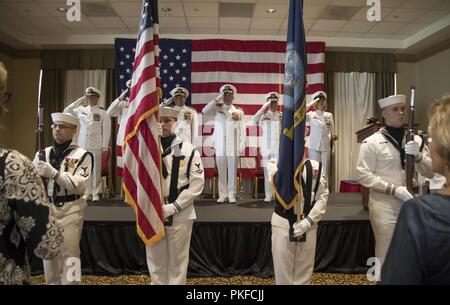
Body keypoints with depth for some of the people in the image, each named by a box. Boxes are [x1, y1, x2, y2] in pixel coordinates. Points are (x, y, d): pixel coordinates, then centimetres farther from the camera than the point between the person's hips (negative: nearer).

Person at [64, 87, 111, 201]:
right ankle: (87, 193, 15)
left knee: (96, 170, 1)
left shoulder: (102, 112, 0)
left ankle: (95, 193, 10)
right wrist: (79, 101, 5)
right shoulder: (81, 110, 9)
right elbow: (67, 111, 11)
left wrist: (105, 146, -7)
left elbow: (106, 130, -2)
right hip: (83, 145, 3)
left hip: (96, 145, -3)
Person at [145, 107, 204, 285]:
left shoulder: (189, 150, 0)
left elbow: (197, 184, -6)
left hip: (180, 215, -2)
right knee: (155, 261, 13)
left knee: (178, 261, 9)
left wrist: (172, 207, -13)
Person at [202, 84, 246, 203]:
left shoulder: (239, 111, 9)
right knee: (221, 171, 3)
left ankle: (231, 195, 7)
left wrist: (242, 146, -2)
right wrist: (217, 99, -9)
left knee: (232, 171, 0)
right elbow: (204, 111, -8)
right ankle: (222, 195, 11)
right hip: (220, 145, 1)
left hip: (233, 146, 0)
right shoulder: (217, 109, 10)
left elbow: (242, 130, 5)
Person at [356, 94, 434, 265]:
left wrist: (417, 156, -15)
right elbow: (363, 175, -12)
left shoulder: (415, 140, 5)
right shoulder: (372, 142, -8)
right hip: (384, 208, -4)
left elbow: (430, 173, 4)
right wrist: (394, 189, -19)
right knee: (386, 256, 4)